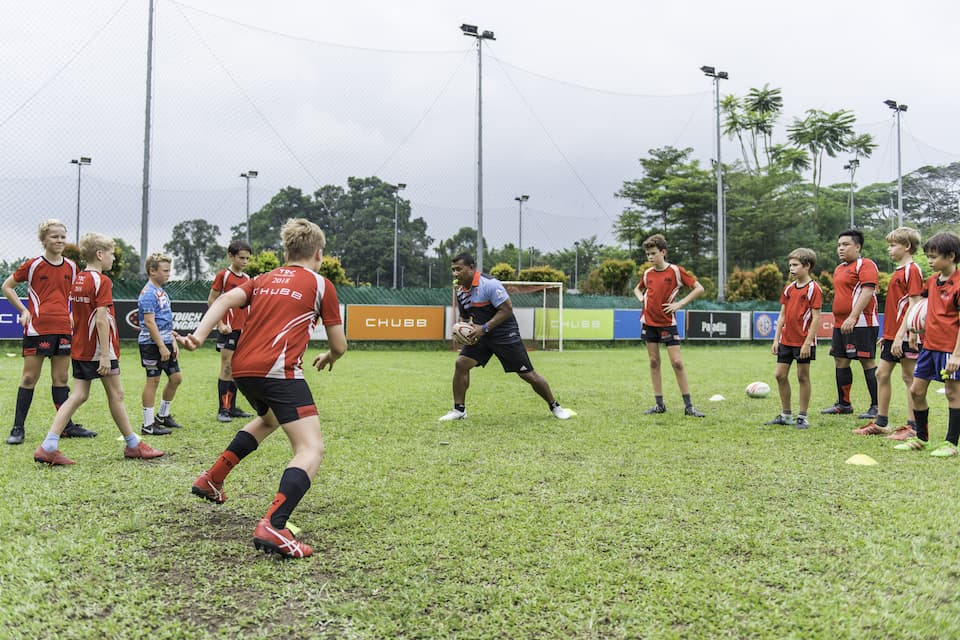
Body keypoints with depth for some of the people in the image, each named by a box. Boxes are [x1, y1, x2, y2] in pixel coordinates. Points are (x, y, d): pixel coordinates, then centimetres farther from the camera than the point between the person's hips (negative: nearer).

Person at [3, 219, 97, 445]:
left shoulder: (71, 267, 7)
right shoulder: (33, 265, -4)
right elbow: (7, 286, 4)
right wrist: (24, 311, -4)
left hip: (63, 329, 4)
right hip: (37, 328, -4)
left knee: (61, 378, 10)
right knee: (29, 378, 1)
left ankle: (67, 426, 16)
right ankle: (18, 428, 8)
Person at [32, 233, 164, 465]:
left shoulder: (77, 280, 12)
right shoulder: (102, 281, -14)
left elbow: (76, 316, 18)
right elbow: (101, 318, -21)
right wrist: (105, 355, -22)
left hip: (80, 348, 8)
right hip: (99, 349, -8)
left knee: (78, 395, 7)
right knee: (116, 395, 3)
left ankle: (48, 447, 0)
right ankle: (133, 444, 16)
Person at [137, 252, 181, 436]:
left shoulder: (162, 292, 15)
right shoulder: (148, 294, -15)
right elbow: (149, 322, -20)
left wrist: (173, 341, 16)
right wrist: (161, 346, -22)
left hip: (165, 343, 9)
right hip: (152, 344, -9)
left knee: (176, 377, 12)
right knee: (153, 380, -3)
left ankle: (163, 415, 27)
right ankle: (148, 425, 5)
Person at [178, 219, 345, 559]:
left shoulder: (264, 279, 22)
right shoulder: (321, 284, 8)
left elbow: (226, 299, 3)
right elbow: (339, 345, 9)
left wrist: (199, 334, -7)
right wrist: (329, 358, 32)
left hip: (242, 367, 7)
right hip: (278, 370, -7)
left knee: (268, 419, 37)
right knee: (312, 448, -11)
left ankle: (212, 480, 40)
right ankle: (272, 527, -30)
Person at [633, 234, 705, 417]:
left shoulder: (676, 271, -8)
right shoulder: (647, 273, 6)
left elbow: (699, 288, -8)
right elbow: (637, 289, 27)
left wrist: (680, 304, -14)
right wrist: (641, 298, 5)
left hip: (668, 323, -4)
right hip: (648, 322, 5)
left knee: (677, 362, -7)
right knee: (654, 362, 6)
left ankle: (688, 405, 1)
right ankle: (659, 404, 13)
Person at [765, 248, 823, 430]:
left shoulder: (813, 289, -9)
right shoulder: (788, 288, 11)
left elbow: (816, 318, -13)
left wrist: (808, 342, -17)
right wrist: (776, 339, 8)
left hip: (803, 342, -7)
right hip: (786, 340, 7)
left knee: (803, 376, 1)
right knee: (780, 375, 7)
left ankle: (802, 417, 10)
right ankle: (786, 415, 18)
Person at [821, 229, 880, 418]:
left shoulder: (866, 265, -9)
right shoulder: (839, 268, 19)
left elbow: (867, 292, -19)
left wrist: (852, 318, -26)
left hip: (861, 323, -9)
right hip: (840, 324, 9)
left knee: (868, 362, -6)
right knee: (840, 362, 12)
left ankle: (876, 407, -1)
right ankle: (843, 404, 22)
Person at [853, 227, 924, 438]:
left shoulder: (912, 270, -11)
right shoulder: (898, 271, 16)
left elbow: (914, 305, -17)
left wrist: (900, 335, -22)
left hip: (906, 335, -9)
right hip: (892, 334, 9)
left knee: (909, 377, -2)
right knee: (882, 374, 10)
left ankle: (913, 426, 6)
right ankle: (880, 423, 18)